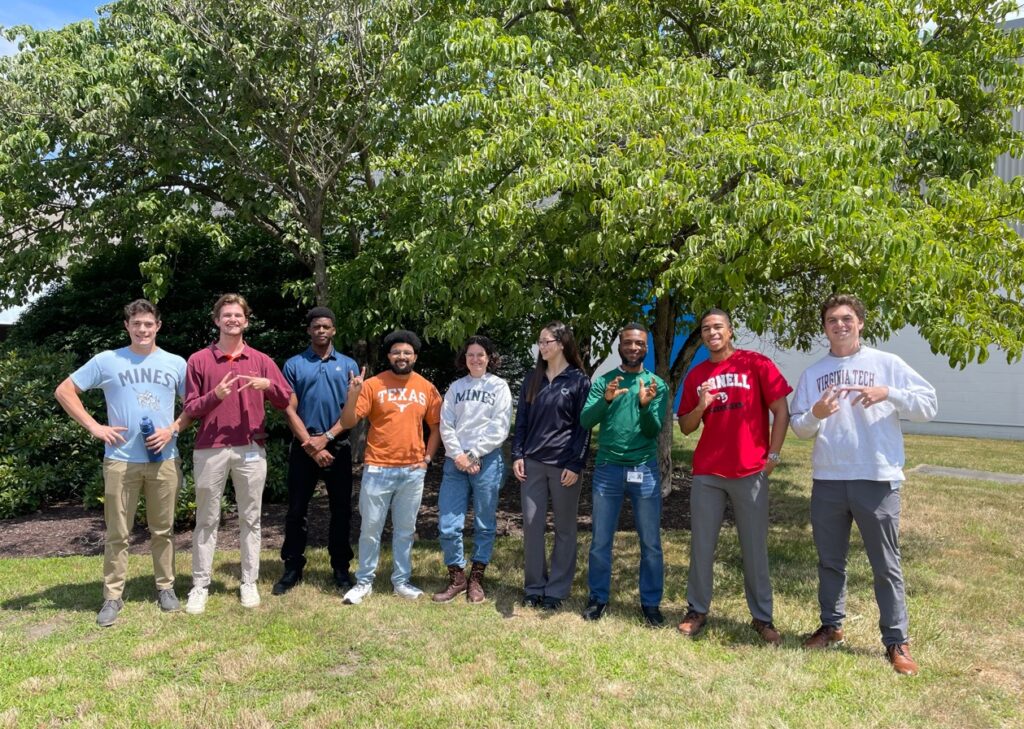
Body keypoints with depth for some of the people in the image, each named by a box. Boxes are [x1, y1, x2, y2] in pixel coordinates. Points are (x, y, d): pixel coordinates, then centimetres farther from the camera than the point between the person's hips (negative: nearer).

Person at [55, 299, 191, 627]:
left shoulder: (176, 363, 5)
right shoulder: (106, 361, 1)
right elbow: (64, 391, 5)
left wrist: (173, 429, -7)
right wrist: (94, 427, -4)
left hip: (164, 460, 1)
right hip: (121, 461, -1)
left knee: (163, 529, 11)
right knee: (117, 533, 5)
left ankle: (165, 587, 24)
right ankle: (112, 596, 16)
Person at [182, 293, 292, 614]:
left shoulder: (261, 360, 8)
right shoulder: (198, 360, 4)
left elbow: (286, 400, 6)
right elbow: (190, 409, 2)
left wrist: (268, 384, -14)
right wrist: (215, 395, -16)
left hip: (251, 450, 1)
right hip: (210, 450, -1)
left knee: (250, 518, 7)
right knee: (206, 520, 6)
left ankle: (249, 583, 16)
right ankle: (200, 586, 14)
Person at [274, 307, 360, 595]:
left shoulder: (348, 365, 6)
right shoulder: (294, 365, 4)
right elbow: (290, 410, -1)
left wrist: (326, 438, -10)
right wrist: (311, 445, -10)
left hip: (338, 446, 1)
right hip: (304, 447, 0)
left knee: (341, 510, 6)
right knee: (296, 510, 4)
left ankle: (341, 568, 16)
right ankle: (292, 568, 15)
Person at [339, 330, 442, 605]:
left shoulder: (427, 388, 4)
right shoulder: (373, 385, -5)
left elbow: (436, 425, 13)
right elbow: (348, 423, -8)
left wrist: (428, 457, 4)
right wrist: (353, 395, -25)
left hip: (413, 471, 2)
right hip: (377, 469, -2)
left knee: (405, 529, 12)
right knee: (371, 528, 6)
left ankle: (402, 580, 24)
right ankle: (364, 581, 19)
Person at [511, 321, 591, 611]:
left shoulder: (579, 380, -1)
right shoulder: (532, 379, 11)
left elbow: (583, 426, -4)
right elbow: (522, 420, 12)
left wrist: (576, 464, -11)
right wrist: (517, 455, 2)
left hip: (564, 464, -3)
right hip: (533, 462, 4)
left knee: (564, 528, 5)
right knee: (532, 524, 4)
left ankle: (556, 590, 16)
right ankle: (534, 587, 16)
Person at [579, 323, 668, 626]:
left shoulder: (657, 384, 2)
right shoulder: (603, 381, 3)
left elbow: (654, 430, -5)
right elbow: (585, 421, -9)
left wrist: (645, 404, -23)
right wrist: (606, 399, -27)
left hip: (645, 470, 0)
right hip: (607, 469, 1)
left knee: (650, 543, 5)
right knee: (600, 541, 8)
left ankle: (651, 603, 18)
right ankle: (598, 598, 22)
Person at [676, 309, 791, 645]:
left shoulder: (756, 364, -1)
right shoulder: (696, 375, 10)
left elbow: (781, 411, 0)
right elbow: (685, 427, 12)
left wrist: (772, 457, -5)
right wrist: (700, 407, -8)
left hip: (750, 472, -3)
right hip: (707, 473, 3)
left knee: (754, 547, 5)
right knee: (701, 545, 8)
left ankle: (762, 617, 18)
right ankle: (697, 610, 21)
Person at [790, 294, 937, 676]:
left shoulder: (887, 364, 1)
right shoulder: (813, 373, 8)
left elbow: (929, 405, -3)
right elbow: (798, 428, 8)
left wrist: (889, 394, -18)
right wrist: (815, 414, -14)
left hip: (877, 480, -3)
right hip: (827, 481, 3)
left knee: (886, 565, 5)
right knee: (830, 561, 15)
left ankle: (897, 642, 16)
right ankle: (832, 625, 30)